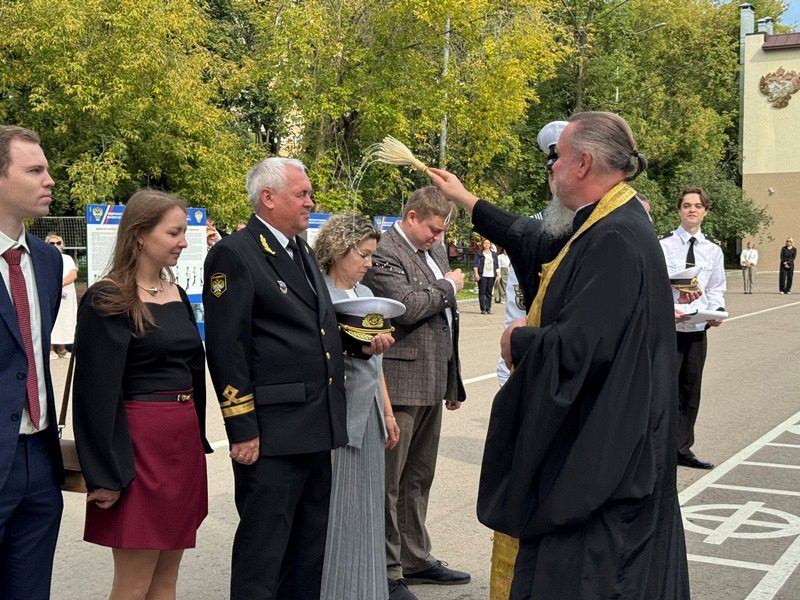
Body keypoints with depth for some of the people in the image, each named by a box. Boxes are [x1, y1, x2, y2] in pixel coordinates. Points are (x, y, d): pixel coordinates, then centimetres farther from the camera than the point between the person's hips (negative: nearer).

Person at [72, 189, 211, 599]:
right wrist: (107, 473, -16)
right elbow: (96, 391, -14)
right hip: (139, 441, -7)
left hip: (184, 438, 7)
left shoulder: (177, 294, 11)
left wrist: (196, 436, 15)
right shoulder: (106, 301, -11)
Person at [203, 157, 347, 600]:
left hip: (317, 427, 9)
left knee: (310, 547, 17)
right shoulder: (234, 254, -11)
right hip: (271, 431, -8)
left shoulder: (303, 251, 16)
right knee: (264, 547, 1)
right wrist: (242, 430, -17)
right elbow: (227, 349, -15)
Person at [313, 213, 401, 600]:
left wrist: (388, 413, 18)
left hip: (369, 412, 7)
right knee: (336, 509, -3)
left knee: (366, 507, 10)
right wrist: (360, 347, -27)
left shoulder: (365, 294, 14)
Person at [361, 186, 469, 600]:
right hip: (400, 384, -9)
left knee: (418, 478, 17)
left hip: (432, 383, 9)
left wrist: (453, 382, 20)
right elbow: (408, 306, -27)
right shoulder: (385, 254, -12)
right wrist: (448, 286, -9)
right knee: (389, 480, 0)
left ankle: (416, 559, 29)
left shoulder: (435, 249, 15)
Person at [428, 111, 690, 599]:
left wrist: (518, 341, -10)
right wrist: (469, 202, 29)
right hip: (598, 439, 10)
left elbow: (579, 346, -30)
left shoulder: (614, 239, -24)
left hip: (596, 445, -10)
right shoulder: (609, 223, 8)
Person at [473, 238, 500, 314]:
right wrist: (476, 274, -9)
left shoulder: (494, 254, 17)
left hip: (491, 276, 3)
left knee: (489, 293, 2)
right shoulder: (479, 254, 6)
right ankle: (483, 309, -5)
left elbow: (497, 265, 17)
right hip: (482, 276, -3)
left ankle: (488, 309, 5)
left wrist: (498, 275, 10)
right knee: (482, 292, -6)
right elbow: (475, 264, 1)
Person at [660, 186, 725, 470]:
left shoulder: (713, 250, 9)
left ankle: (683, 449, 24)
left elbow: (716, 289, 13)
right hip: (667, 328, -5)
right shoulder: (664, 245, -6)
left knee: (690, 390, 13)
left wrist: (716, 312, -6)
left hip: (698, 329, 5)